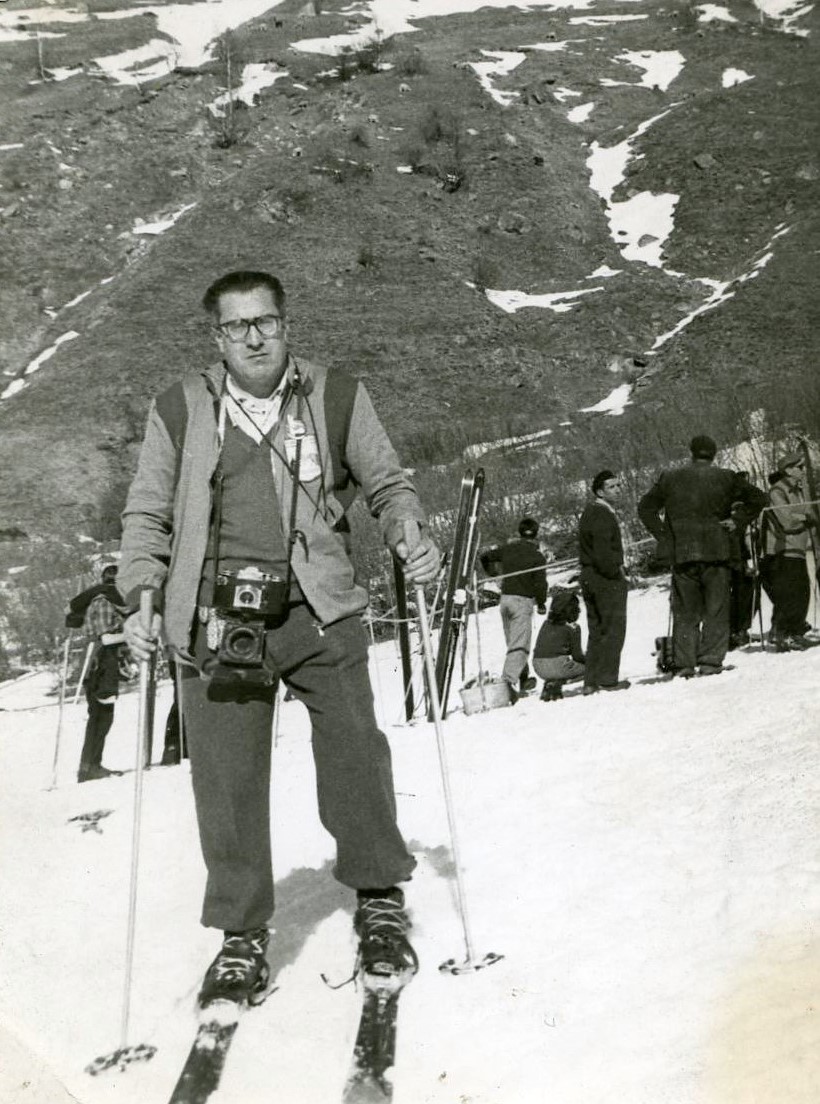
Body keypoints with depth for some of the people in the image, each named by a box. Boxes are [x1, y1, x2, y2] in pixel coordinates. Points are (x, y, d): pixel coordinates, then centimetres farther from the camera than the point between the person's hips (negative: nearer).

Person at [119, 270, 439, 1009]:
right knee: (227, 778, 1)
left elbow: (386, 483, 14)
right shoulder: (180, 412, 9)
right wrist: (143, 598, 1)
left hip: (319, 613, 0)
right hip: (217, 621, 1)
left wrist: (409, 533, -6)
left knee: (354, 755, -5)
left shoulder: (337, 399, 8)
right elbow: (147, 516, 14)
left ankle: (380, 901, 18)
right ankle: (242, 935, 16)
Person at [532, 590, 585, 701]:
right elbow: (577, 655, -4)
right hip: (558, 666, -7)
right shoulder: (573, 626, -2)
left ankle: (549, 683, 4)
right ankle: (557, 683, -7)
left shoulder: (546, 624, 16)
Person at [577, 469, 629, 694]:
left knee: (596, 631, 13)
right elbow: (602, 552, -25)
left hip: (589, 577, 10)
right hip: (607, 578, -10)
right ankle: (607, 679, -4)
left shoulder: (590, 511, 16)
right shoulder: (602, 515, -16)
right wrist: (617, 571, -13)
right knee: (613, 629, -4)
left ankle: (591, 681, 13)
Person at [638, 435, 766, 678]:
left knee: (685, 613, 8)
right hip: (717, 554, -1)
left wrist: (663, 536, 8)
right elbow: (758, 499, 1)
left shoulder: (669, 478, 8)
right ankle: (711, 661, -1)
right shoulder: (726, 478, 4)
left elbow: (645, 508, 10)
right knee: (716, 611, 5)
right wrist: (736, 521, 3)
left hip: (681, 555, 1)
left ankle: (684, 664, 3)